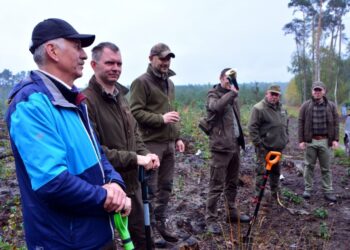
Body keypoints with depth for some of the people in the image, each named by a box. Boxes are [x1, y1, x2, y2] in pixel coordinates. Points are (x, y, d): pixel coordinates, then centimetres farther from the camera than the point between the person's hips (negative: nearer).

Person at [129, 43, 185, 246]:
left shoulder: (169, 82, 17)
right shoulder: (141, 82, -7)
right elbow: (135, 112, -15)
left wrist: (177, 137, 17)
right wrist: (161, 119, -20)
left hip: (169, 143, 8)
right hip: (151, 144, -7)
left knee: (165, 186, 14)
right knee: (150, 188, 1)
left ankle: (161, 223, 27)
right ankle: (150, 228, 14)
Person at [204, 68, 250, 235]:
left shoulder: (232, 96, 16)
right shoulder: (213, 94, -6)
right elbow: (216, 107, -30)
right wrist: (232, 92, -19)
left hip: (234, 145, 8)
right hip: (221, 146, -8)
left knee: (232, 183, 17)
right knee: (216, 185, -3)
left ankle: (232, 213, 30)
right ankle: (211, 219, 7)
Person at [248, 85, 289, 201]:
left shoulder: (281, 108, 12)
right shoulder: (259, 108, -13)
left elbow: (285, 125, 24)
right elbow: (252, 127, -17)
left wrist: (285, 139, 17)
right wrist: (258, 143, -18)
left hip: (278, 146, 8)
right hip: (264, 147, -8)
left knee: (276, 170, 18)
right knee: (262, 171, -4)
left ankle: (275, 192, 33)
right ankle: (258, 195, 5)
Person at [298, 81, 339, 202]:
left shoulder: (331, 106, 4)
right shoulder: (306, 106, 0)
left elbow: (335, 123, 5)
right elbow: (300, 124, -1)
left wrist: (335, 139, -3)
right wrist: (301, 140, -6)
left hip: (325, 141, 1)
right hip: (310, 141, -1)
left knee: (326, 168, 8)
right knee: (309, 166, 8)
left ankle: (328, 191, 16)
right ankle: (308, 189, 19)